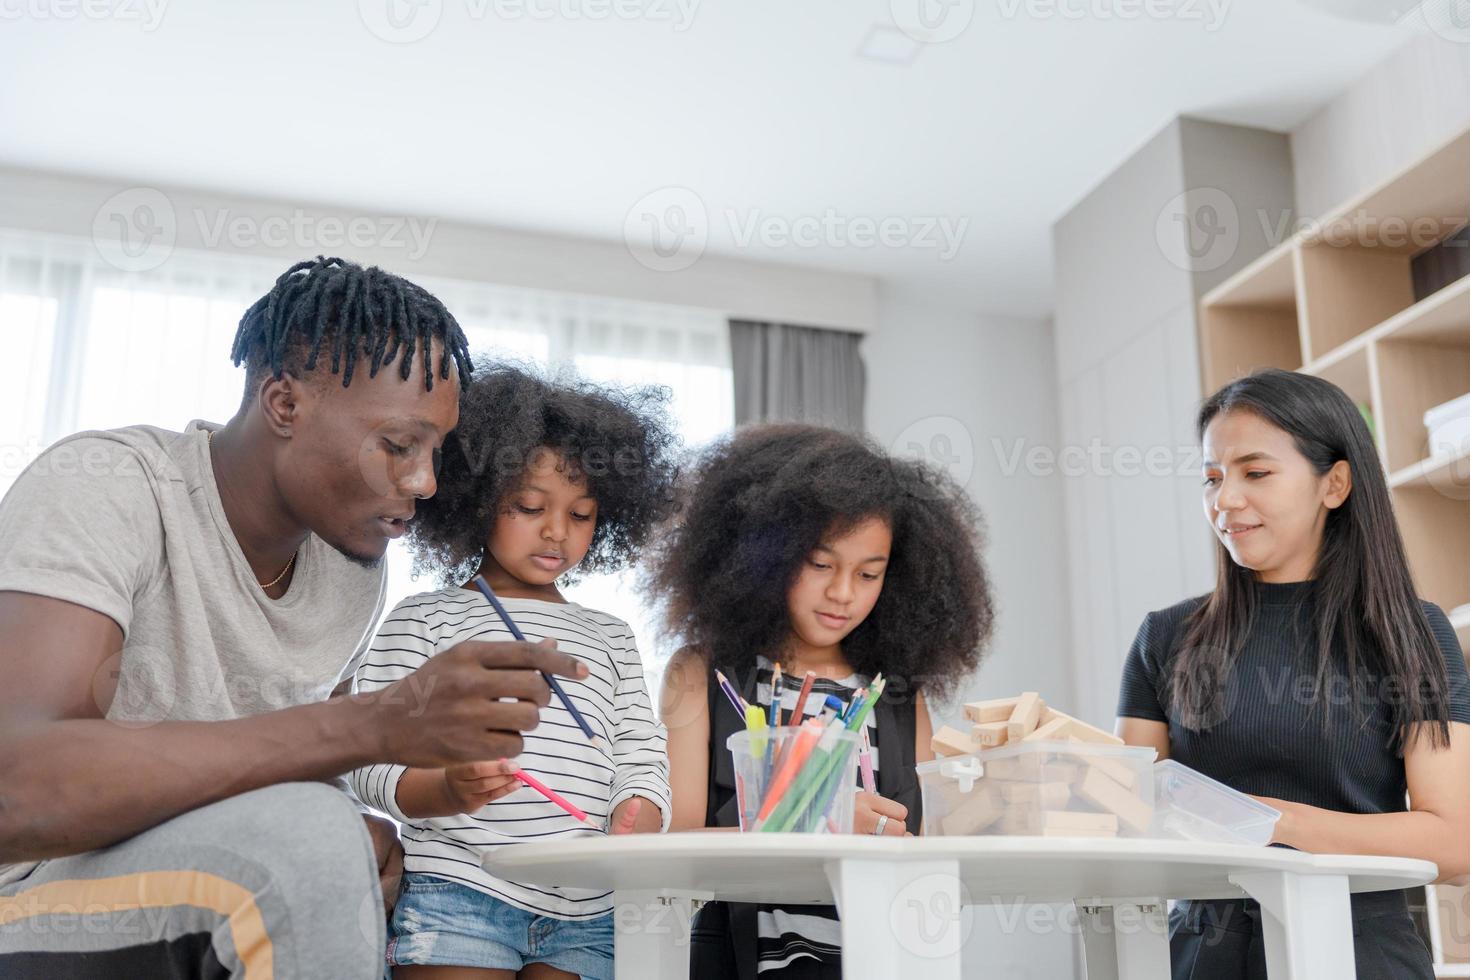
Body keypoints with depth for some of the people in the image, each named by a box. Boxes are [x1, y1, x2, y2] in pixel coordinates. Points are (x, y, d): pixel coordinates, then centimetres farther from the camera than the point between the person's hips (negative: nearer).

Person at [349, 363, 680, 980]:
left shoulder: (611, 640, 19)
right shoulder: (425, 618, 6)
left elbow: (641, 758, 10)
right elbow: (373, 760, -2)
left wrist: (635, 823, -12)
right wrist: (446, 789, -22)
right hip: (458, 895, -3)